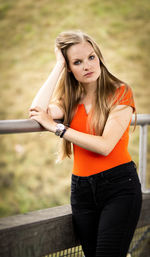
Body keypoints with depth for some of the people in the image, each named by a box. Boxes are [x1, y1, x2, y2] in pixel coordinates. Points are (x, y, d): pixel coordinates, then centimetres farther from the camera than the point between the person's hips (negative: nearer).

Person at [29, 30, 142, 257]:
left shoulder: (120, 92, -6)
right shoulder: (70, 99, 9)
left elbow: (105, 146, -16)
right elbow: (36, 112, -12)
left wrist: (56, 127, -13)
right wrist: (58, 67, -5)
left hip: (119, 186, -5)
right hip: (81, 189, 5)